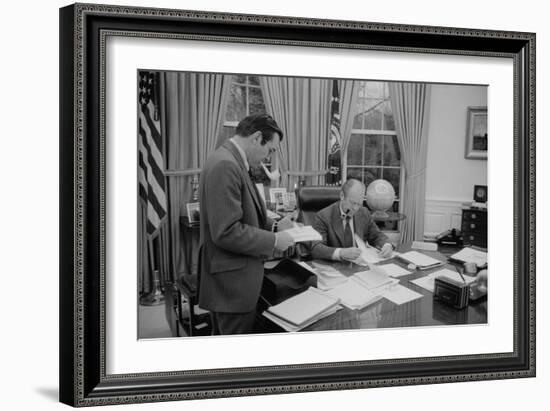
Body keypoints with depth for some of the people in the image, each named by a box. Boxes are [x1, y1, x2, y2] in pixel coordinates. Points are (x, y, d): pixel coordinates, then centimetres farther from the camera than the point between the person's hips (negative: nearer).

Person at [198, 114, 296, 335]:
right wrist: (274, 240, -16)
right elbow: (226, 232, -26)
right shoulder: (225, 166, -21)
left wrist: (273, 226, 8)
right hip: (232, 282, -11)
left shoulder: (230, 161, 10)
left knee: (222, 334, 21)